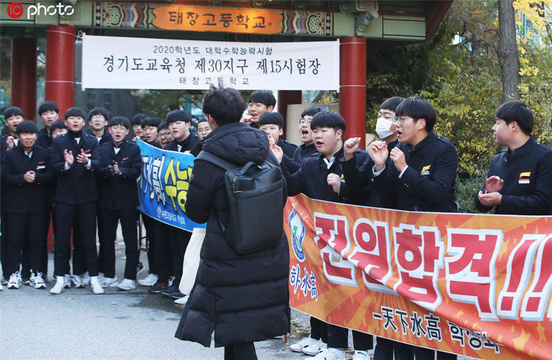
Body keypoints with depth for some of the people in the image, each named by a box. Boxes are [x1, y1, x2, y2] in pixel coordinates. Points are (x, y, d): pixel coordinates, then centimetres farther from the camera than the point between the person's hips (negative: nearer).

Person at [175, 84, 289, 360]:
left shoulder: (208, 161, -15)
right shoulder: (264, 152, 2)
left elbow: (195, 212, -7)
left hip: (228, 259, -5)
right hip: (269, 257, 6)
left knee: (239, 337, 2)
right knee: (238, 329, 18)